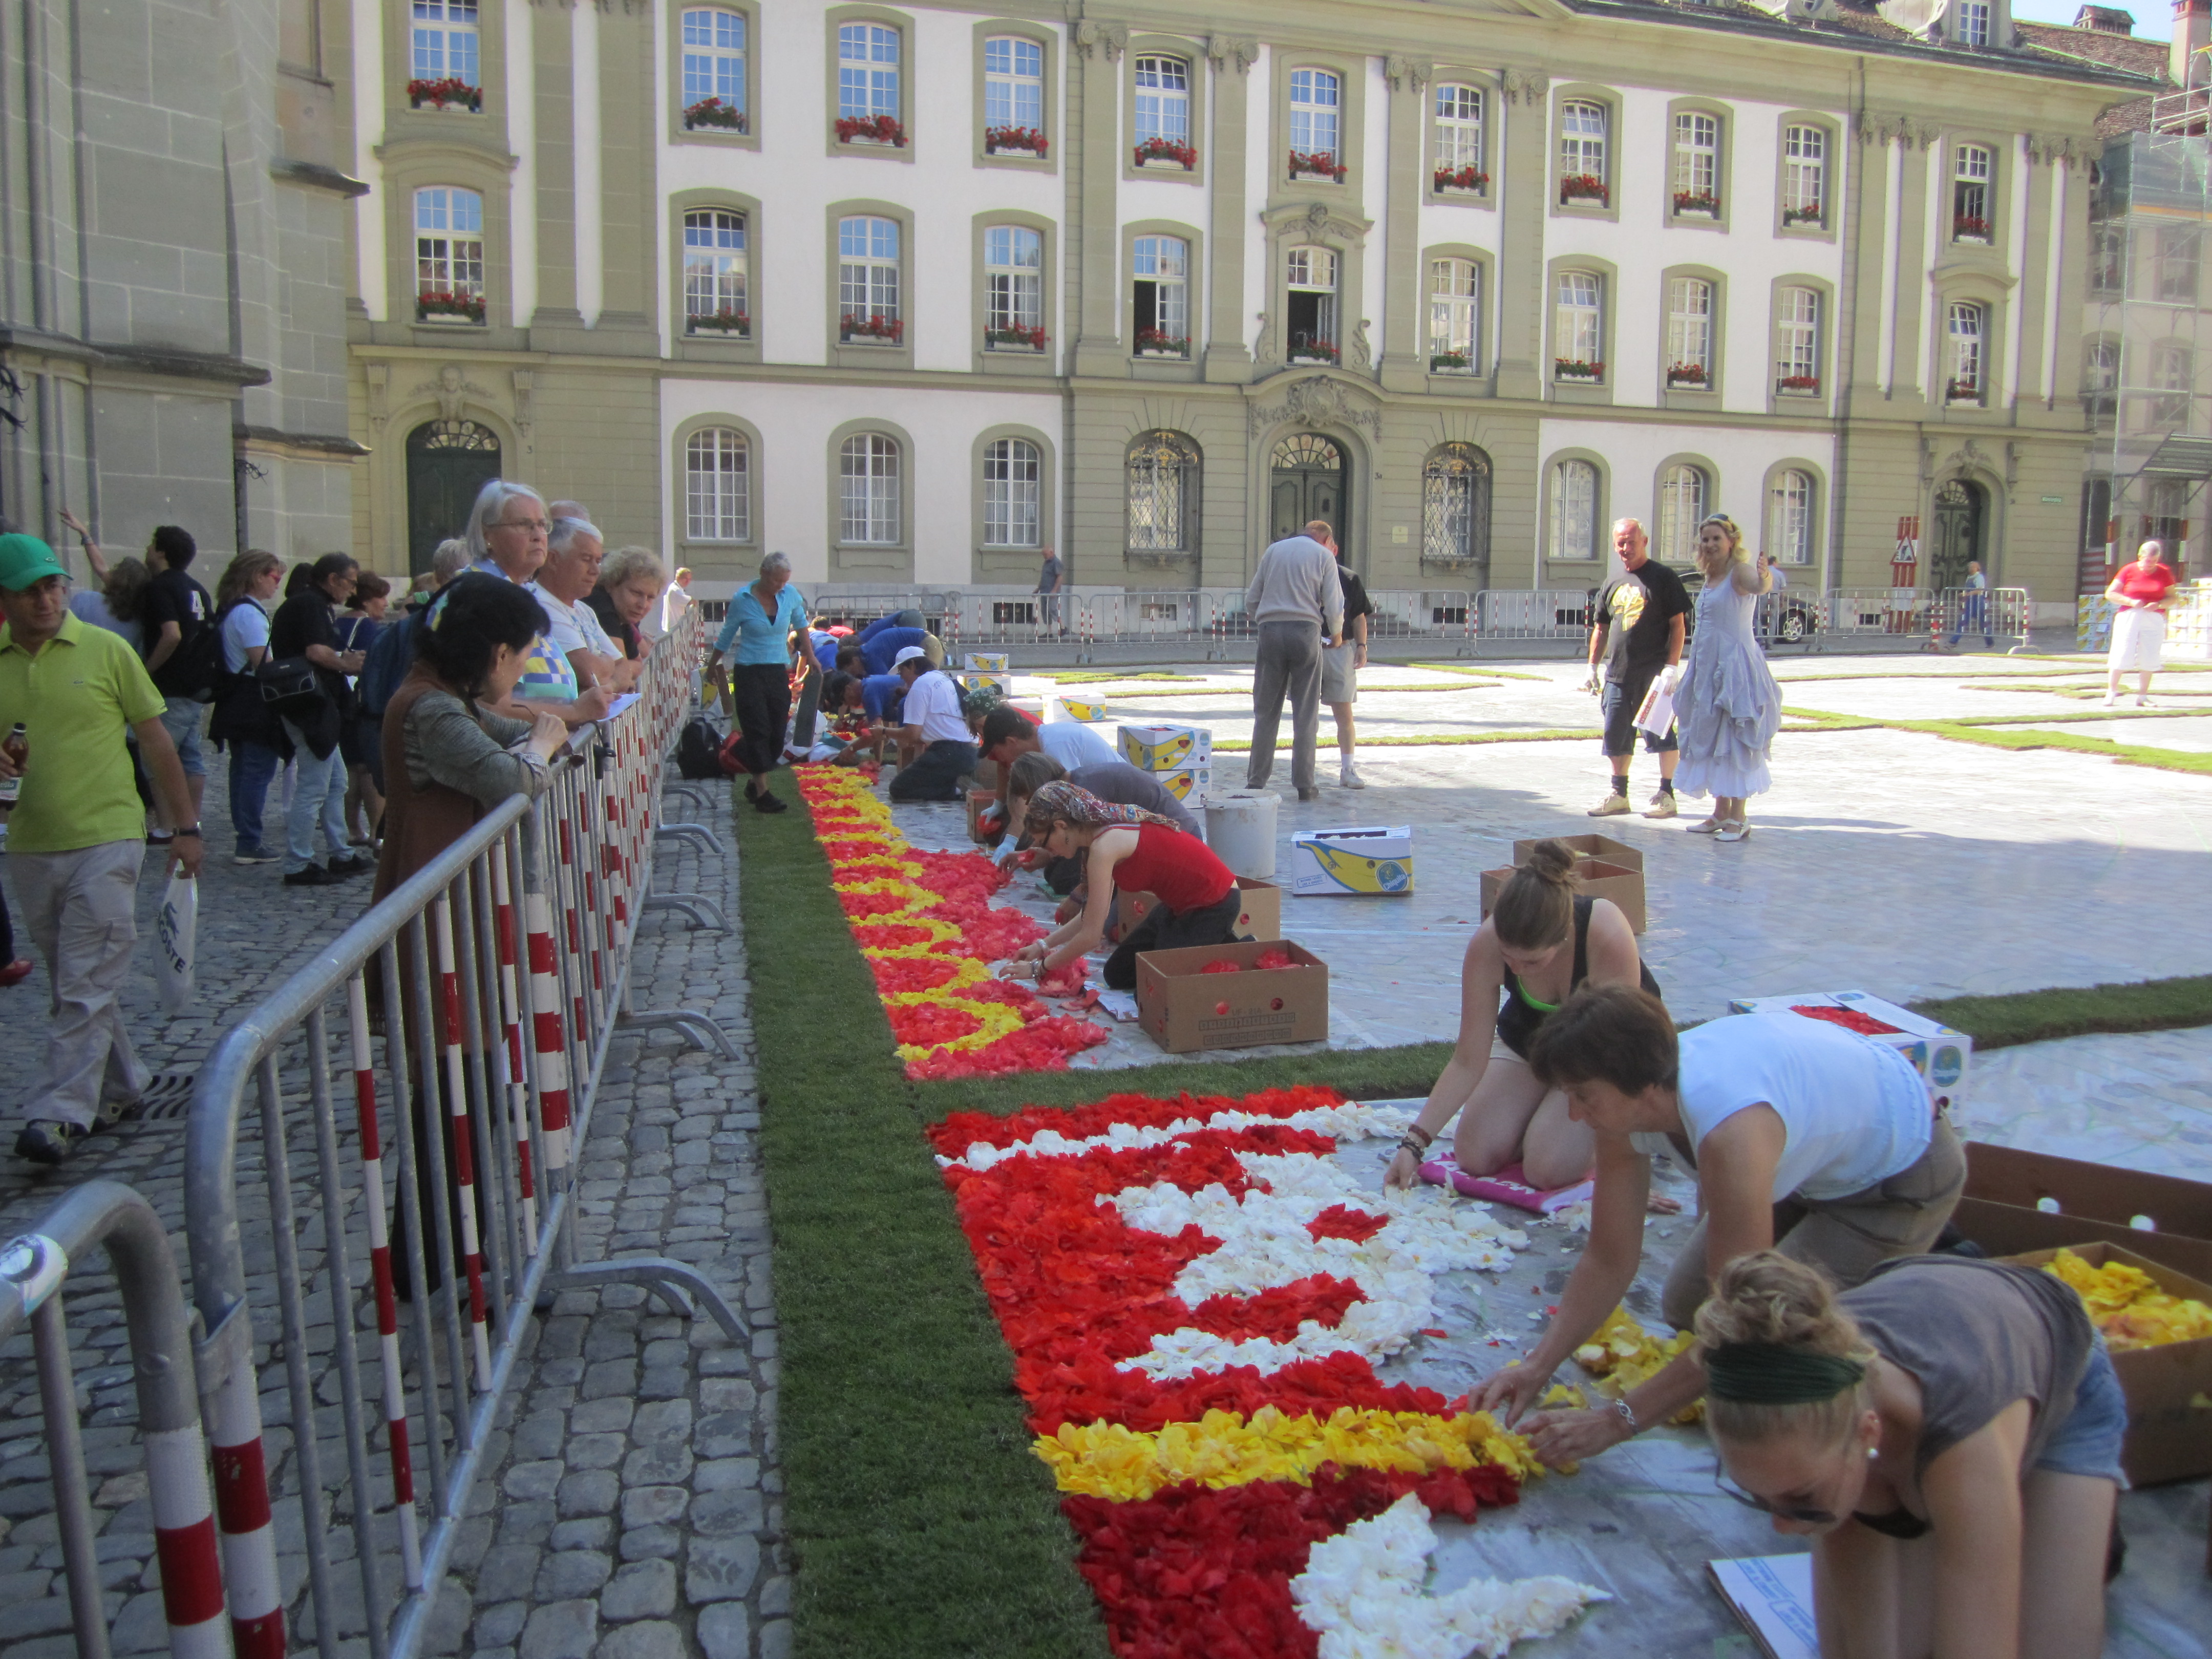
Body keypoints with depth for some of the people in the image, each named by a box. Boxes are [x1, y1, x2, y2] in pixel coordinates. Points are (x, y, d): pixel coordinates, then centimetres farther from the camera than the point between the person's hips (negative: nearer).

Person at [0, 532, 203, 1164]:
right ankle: (122, 1088, 28)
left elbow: (156, 740, 2)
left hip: (106, 838, -4)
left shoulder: (106, 650, -3)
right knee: (72, 984, 14)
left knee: (86, 987, -8)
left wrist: (184, 827, 2)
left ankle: (58, 1112, -7)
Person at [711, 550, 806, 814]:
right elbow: (726, 637, 4)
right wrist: (711, 667, 14)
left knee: (777, 732, 3)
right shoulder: (741, 600, -8)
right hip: (748, 673, -4)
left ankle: (754, 781, 22)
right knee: (758, 730, -9)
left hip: (779, 672, 4)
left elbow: (800, 624, 19)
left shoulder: (790, 595, -1)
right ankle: (762, 793, -10)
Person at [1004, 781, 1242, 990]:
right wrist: (1044, 945, 10)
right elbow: (1093, 916, 10)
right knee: (1118, 974, 14)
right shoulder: (1104, 829, 3)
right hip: (1182, 904, 9)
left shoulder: (1104, 847, -25)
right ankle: (1219, 947, 20)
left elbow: (1090, 936, -22)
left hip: (1214, 906, -9)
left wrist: (1040, 969, -10)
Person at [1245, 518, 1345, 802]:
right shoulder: (1324, 556, 6)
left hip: (1270, 632, 2)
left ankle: (1256, 781, 4)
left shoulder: (1273, 551, 16)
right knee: (1306, 714, 3)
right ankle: (1304, 785, 4)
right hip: (1306, 632, -2)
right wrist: (1336, 635, 17)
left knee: (1266, 712, 6)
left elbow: (1251, 600, 16)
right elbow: (1334, 606, 0)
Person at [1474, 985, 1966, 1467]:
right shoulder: (1627, 1102, -20)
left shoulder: (1731, 1133, -44)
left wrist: (1618, 1422, -32)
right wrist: (1538, 1367, -18)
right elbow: (1608, 1262, -9)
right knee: (1686, 1308, 10)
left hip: (1905, 1170, -7)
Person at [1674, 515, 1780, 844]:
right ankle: (1720, 813, 22)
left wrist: (1765, 577, -57)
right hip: (1708, 667, 9)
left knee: (1735, 741, -5)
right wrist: (1689, 666, 21)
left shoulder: (1740, 572, -12)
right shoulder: (1710, 579, 14)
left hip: (1736, 665, -9)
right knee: (1712, 742, 13)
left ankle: (1738, 817, 1)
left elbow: (1760, 585, -35)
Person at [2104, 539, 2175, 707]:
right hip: (2129, 616, -2)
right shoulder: (2129, 570, -1)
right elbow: (2110, 593, -1)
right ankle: (2111, 692, 4)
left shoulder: (2164, 573, 5)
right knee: (2121, 656, -7)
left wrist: (2159, 604, -13)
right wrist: (2131, 602, -14)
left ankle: (2142, 697, 10)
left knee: (2149, 660, 1)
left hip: (2154, 619, 2)